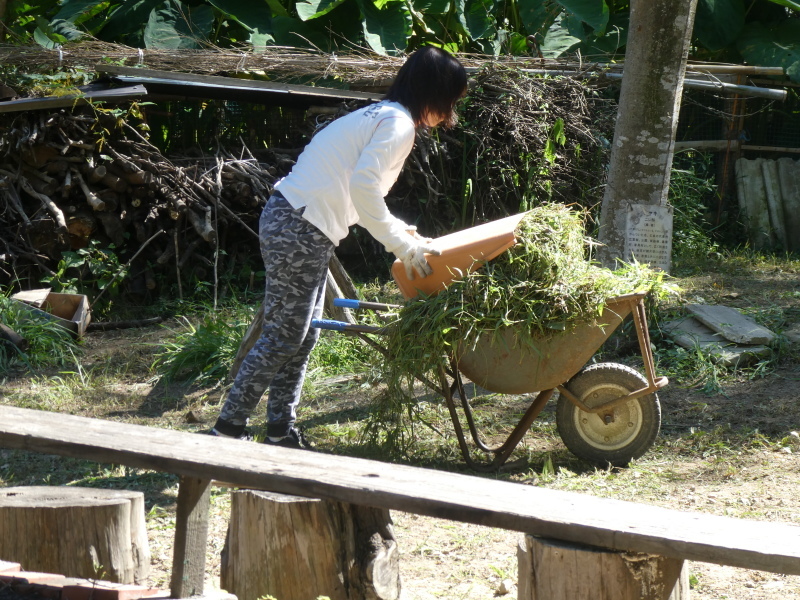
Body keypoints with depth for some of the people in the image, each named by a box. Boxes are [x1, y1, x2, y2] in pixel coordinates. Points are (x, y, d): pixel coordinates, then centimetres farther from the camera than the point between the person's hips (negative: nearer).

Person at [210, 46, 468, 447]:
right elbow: (363, 187, -24)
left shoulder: (377, 116, 20)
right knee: (284, 336, -4)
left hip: (288, 221, 10)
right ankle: (229, 427, 2)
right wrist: (403, 246, -17)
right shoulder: (399, 123, -11)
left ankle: (281, 430, 18)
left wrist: (403, 234, 19)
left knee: (303, 334, 13)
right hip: (298, 231, -10)